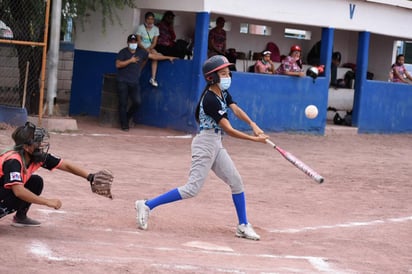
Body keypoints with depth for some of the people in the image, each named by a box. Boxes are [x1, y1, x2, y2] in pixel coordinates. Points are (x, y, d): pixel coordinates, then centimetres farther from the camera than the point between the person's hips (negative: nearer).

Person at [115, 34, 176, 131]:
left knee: (137, 102, -11)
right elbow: (118, 64, -13)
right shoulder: (123, 52, -2)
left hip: (134, 83, 3)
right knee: (123, 103, -4)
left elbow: (153, 56, 13)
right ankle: (124, 125, 4)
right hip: (122, 82, -3)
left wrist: (168, 57, 13)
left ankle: (127, 118, 12)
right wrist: (130, 61, -17)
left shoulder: (141, 52, 9)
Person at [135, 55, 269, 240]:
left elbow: (236, 110, -4)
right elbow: (228, 130, -22)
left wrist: (252, 124, -22)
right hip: (205, 144, -9)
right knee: (192, 189, -11)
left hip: (216, 145, 9)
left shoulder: (223, 93, 8)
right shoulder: (210, 100, -21)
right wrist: (254, 139, -21)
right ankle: (147, 205, -4)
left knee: (236, 182, 7)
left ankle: (243, 226, 15)